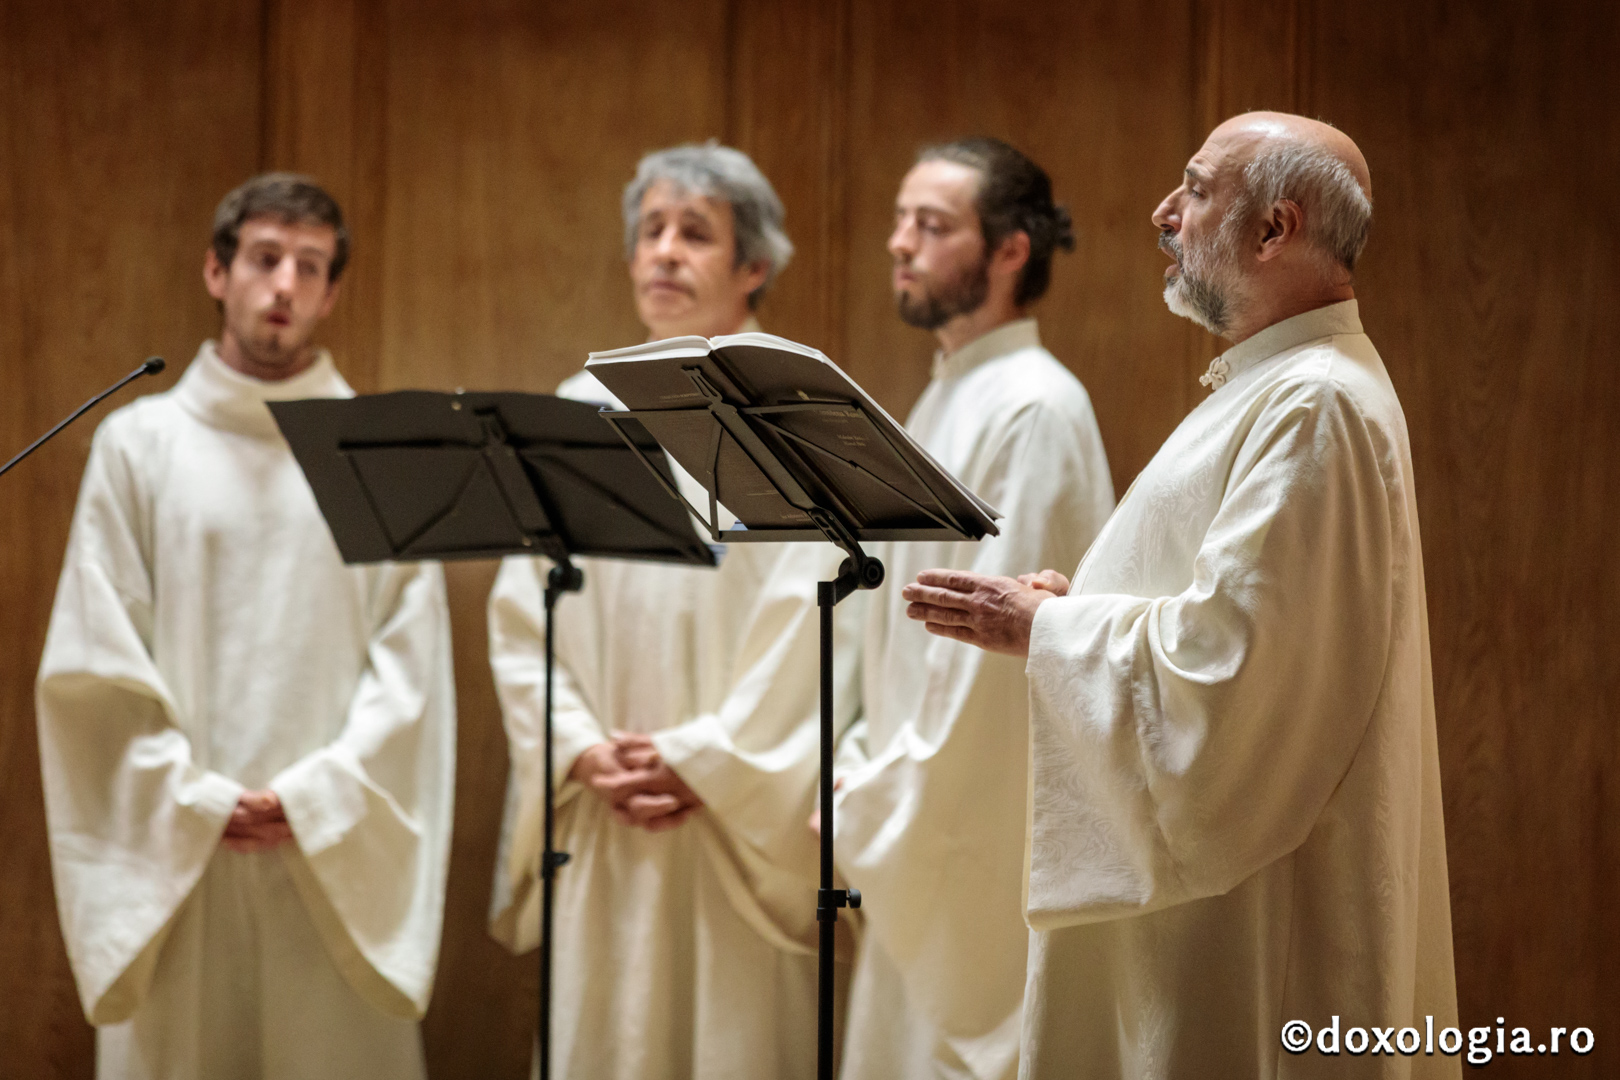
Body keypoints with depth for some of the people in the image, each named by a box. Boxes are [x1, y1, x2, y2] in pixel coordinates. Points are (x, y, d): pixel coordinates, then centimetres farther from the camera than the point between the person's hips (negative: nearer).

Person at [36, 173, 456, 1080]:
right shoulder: (141, 443, 5)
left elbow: (412, 658, 1)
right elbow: (96, 657, 1)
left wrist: (314, 798, -9)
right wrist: (199, 801, -8)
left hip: (339, 855, 0)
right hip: (174, 851, 0)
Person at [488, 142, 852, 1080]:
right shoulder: (583, 413, 11)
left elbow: (815, 616, -10)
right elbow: (523, 607, 7)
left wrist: (706, 760, -13)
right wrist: (582, 750, -6)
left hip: (742, 823, -3)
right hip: (600, 826, 4)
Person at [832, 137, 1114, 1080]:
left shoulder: (1034, 411, -15)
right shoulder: (945, 402, 16)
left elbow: (998, 650, -20)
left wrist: (881, 813, -14)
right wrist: (859, 779, 9)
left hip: (989, 849, -9)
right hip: (922, 843, 9)